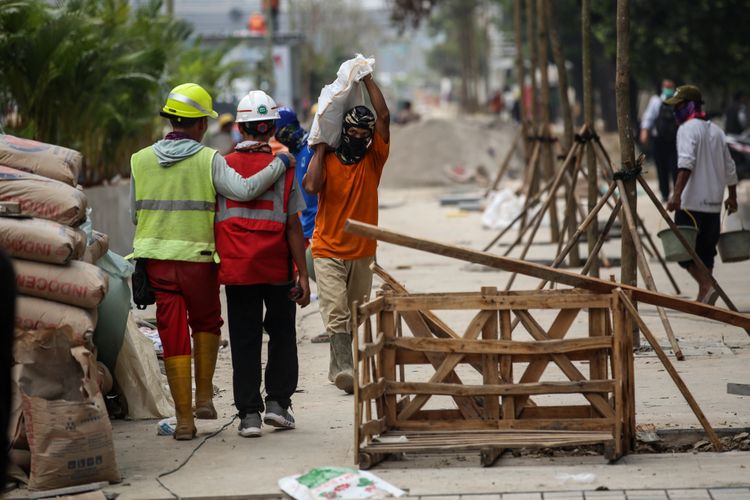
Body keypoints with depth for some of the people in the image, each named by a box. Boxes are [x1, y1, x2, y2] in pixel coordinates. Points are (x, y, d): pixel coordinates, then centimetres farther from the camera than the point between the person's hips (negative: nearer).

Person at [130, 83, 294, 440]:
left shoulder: (140, 161, 4)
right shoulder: (208, 160, -8)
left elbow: (135, 215, 10)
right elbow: (244, 190, -21)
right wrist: (280, 164, -10)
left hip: (156, 260, 2)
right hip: (198, 258, -2)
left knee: (173, 336, 5)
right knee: (206, 323, 23)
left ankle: (184, 418, 5)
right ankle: (204, 396, 18)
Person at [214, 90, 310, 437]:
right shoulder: (283, 168, -4)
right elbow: (293, 227, -5)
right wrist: (303, 275, -1)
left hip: (235, 267, 1)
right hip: (276, 267, -1)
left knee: (244, 341, 6)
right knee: (282, 334, 16)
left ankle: (249, 413, 3)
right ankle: (278, 402, 12)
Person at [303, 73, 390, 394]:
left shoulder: (373, 159, 2)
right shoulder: (326, 160, -2)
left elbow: (384, 117, -8)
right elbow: (311, 186, -22)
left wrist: (368, 79, -8)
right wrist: (320, 148, -12)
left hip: (363, 252, 3)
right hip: (328, 251, -3)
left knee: (355, 316, 11)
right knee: (336, 313, -15)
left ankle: (338, 369, 23)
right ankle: (345, 370, -26)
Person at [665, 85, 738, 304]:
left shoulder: (688, 129, -8)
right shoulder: (715, 130, 16)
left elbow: (686, 164, -22)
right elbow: (729, 168, 20)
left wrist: (677, 195, -30)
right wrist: (732, 197, 31)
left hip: (692, 202, -7)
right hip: (714, 203, 7)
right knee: (705, 250, 13)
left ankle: (707, 286, -19)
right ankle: (703, 297, 12)